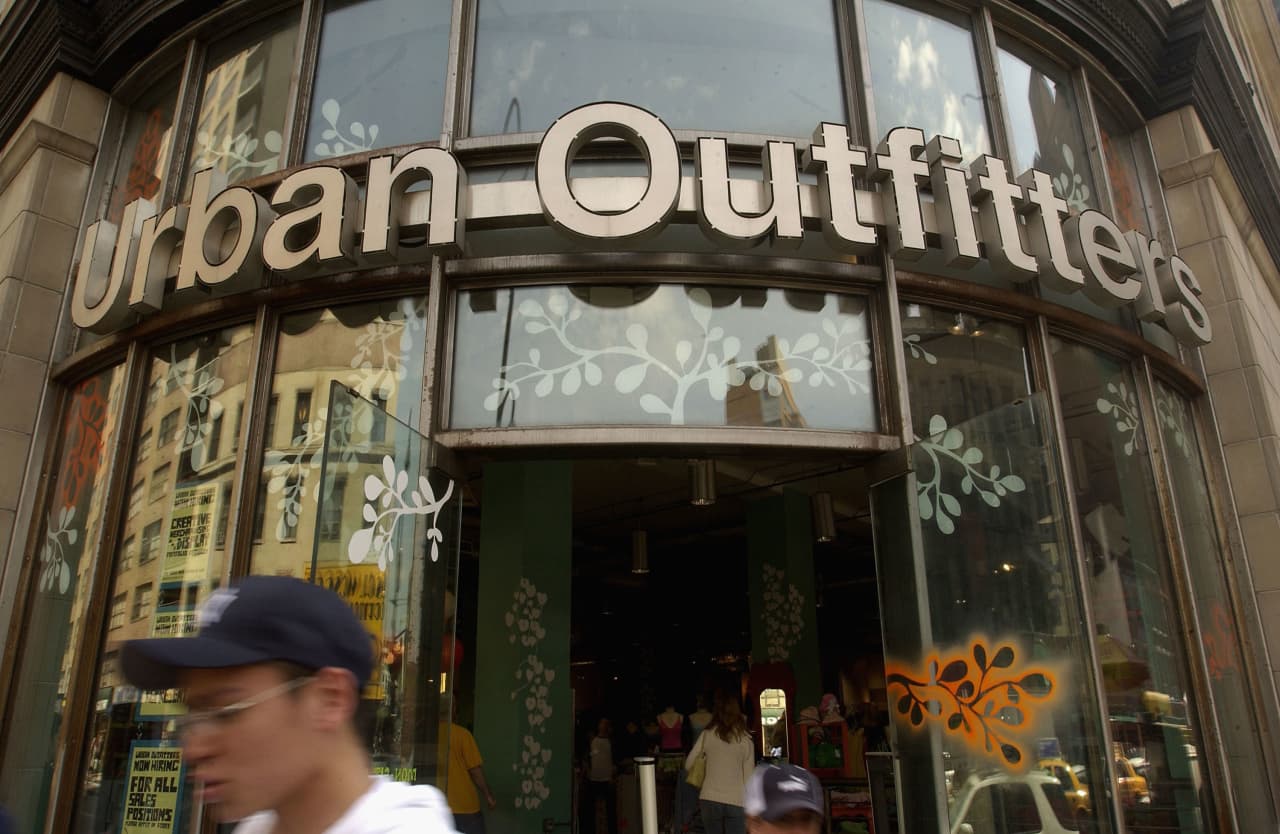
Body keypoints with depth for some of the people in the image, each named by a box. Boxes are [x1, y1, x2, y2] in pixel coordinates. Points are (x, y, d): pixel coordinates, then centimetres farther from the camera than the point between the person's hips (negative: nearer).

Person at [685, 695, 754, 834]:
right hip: (736, 802, -1)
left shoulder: (707, 735, 0)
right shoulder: (746, 740, -1)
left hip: (710, 800, 1)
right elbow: (749, 777, 1)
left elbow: (688, 765, 7)